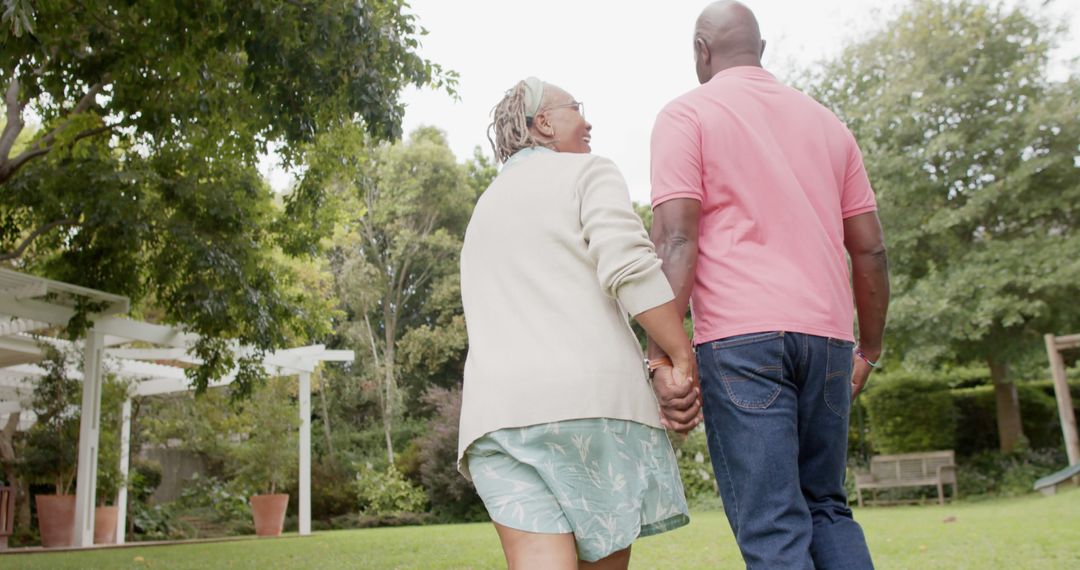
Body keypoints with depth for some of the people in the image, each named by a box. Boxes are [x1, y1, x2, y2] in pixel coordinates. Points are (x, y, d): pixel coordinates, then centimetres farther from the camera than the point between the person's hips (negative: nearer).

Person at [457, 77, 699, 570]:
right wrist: (682, 361, -7)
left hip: (496, 406, 5)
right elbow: (630, 266, -10)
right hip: (590, 393, -4)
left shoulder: (485, 206, 29)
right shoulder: (588, 172, 8)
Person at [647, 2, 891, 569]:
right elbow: (869, 249, 15)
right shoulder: (825, 121, 18)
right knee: (825, 508, 18)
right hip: (825, 335, 6)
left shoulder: (687, 114, 3)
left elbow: (675, 240, -11)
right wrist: (869, 348, 23)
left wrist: (662, 354, -14)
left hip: (740, 337, -5)